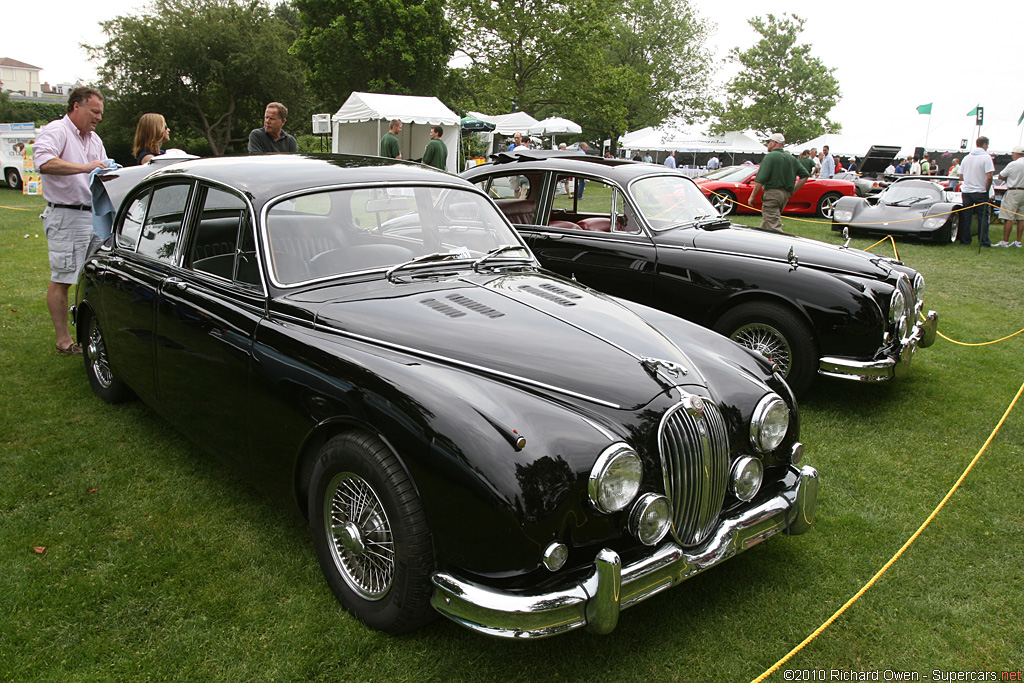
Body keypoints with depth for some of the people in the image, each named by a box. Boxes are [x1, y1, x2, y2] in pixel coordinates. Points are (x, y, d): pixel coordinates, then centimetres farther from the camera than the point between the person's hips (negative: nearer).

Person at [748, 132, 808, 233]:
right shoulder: (792, 158, 15)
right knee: (765, 226, 18)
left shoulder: (770, 157, -8)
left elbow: (760, 179, -15)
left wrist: (752, 196, -8)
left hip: (772, 194, -8)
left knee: (774, 227, -13)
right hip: (785, 195, 8)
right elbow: (805, 175, 16)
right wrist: (792, 191, 16)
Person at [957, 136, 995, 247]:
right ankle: (984, 241, 2)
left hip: (966, 191, 4)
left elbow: (961, 176, 10)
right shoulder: (986, 157, -10)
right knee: (983, 217, 3)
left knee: (965, 217, 9)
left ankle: (964, 240, 11)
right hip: (980, 191, -4)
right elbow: (989, 177, -16)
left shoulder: (966, 158, 7)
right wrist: (986, 190, -5)